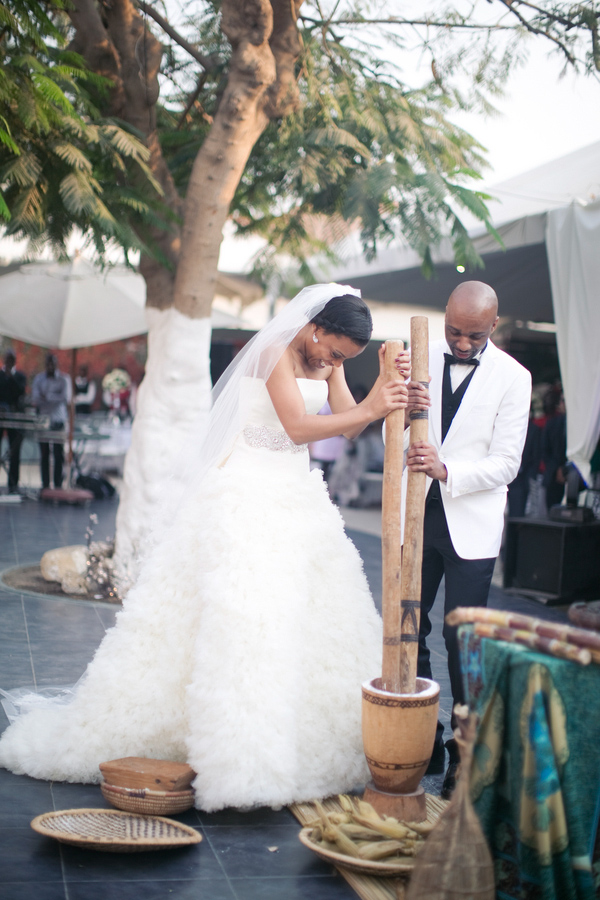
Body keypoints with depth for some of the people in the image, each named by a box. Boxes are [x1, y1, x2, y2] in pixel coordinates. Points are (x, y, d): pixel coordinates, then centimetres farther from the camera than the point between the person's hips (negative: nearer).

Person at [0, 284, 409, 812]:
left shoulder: (328, 361, 8)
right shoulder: (276, 351, -14)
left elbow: (349, 425, -3)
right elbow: (298, 427, -23)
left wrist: (386, 385, -19)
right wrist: (370, 410, -26)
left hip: (296, 498, 8)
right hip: (245, 496, -8)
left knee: (309, 619, 7)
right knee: (236, 616, -12)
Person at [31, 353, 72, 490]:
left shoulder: (64, 379, 5)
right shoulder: (38, 378, 10)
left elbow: (66, 398, -7)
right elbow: (35, 399, -1)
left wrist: (47, 397, -8)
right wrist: (56, 398, -11)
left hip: (58, 421, -2)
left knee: (58, 454, -4)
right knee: (44, 454, 1)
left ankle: (58, 485, -1)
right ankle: (45, 485, 3)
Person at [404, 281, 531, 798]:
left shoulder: (512, 377, -5)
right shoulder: (422, 358, 2)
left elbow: (505, 464, -9)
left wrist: (447, 471, -25)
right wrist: (403, 410, -20)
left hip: (471, 523, -3)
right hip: (417, 515, 3)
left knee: (462, 639, -1)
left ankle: (465, 752, 13)